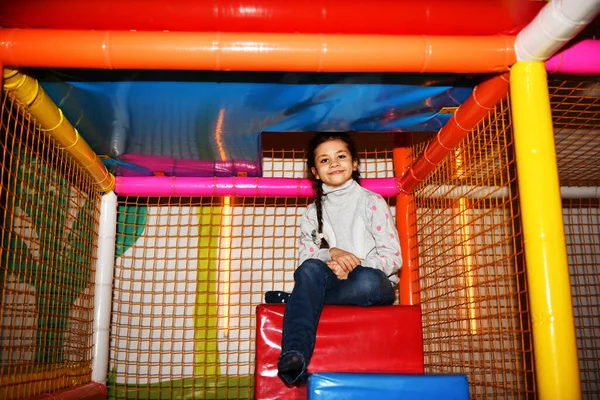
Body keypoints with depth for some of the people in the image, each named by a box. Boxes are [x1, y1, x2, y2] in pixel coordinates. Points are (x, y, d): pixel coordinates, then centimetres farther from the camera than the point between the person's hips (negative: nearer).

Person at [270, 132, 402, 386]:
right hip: (331, 282, 2)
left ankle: (292, 300, -22)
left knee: (367, 281, -39)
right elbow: (305, 259, 5)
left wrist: (352, 268, -19)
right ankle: (294, 355, -44)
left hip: (373, 285, -2)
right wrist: (331, 253, -16)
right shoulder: (313, 212, 14)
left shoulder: (372, 202, 3)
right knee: (311, 268, -32)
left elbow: (393, 256, -4)